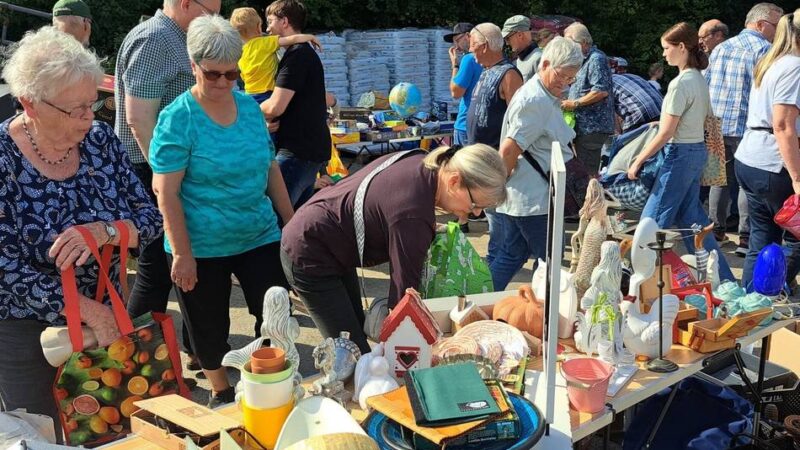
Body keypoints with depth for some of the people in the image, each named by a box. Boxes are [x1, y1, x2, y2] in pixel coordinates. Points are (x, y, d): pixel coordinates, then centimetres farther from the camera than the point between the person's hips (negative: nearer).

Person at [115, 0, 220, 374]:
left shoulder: (173, 39, 15)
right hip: (154, 171, -10)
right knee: (157, 270, -3)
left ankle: (198, 349, 26)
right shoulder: (154, 40, -16)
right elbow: (140, 119, -22)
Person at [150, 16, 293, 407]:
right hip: (202, 248, -4)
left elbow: (270, 168, 11)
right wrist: (182, 254, -17)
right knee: (209, 329, 13)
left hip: (260, 237, 4)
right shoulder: (177, 118, -13)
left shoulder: (249, 106, 2)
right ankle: (220, 391, 37)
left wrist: (291, 223, 12)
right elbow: (166, 191, -15)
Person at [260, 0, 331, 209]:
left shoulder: (297, 54, -12)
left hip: (299, 151, -10)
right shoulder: (307, 53, 20)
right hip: (310, 148, 10)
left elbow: (275, 106, -20)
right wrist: (270, 118, 3)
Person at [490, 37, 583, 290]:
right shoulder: (534, 102, -18)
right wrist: (500, 187, -11)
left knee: (511, 257, 16)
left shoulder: (547, 98, 16)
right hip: (534, 201, -10)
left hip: (518, 199, 10)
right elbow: (509, 150, -23)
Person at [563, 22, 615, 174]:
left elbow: (602, 90, -23)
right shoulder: (584, 60, 18)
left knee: (587, 172, -6)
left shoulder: (596, 59, -13)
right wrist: (569, 102, 11)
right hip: (584, 127, 10)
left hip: (592, 127, -10)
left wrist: (575, 103, -17)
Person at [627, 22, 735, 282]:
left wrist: (638, 161, -11)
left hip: (680, 154, -10)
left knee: (653, 220, -3)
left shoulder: (680, 83, -17)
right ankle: (722, 278, 19)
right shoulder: (700, 80, 9)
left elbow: (666, 133, -18)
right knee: (691, 217, 15)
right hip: (698, 150, 10)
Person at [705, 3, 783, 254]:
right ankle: (746, 239, 0)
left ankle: (715, 231, 21)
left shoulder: (721, 48, 14)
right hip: (747, 128, -6)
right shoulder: (764, 50, -9)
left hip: (716, 127, 6)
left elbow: (704, 85, 16)